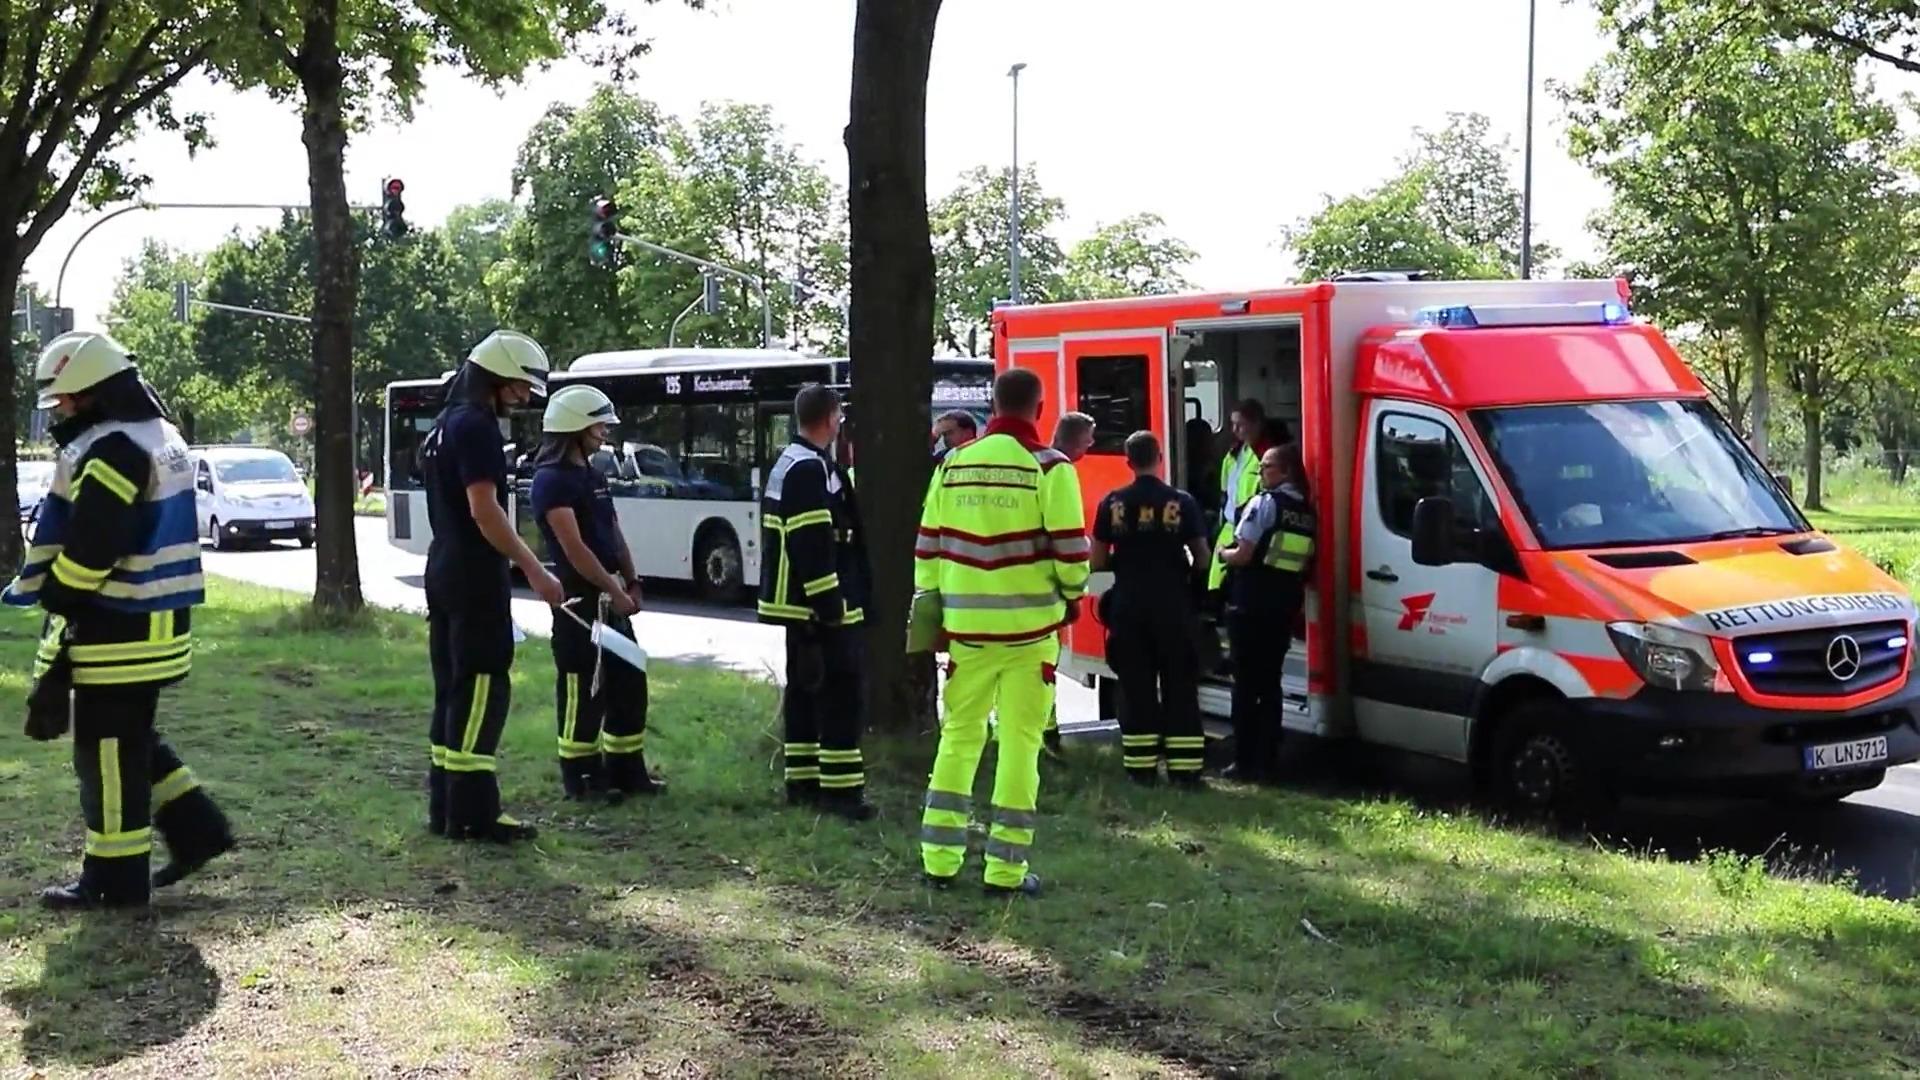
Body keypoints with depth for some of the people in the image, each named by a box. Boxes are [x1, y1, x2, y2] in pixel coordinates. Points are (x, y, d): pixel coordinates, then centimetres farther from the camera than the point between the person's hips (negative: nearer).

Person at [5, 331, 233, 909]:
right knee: (132, 739, 21)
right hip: (157, 624, 10)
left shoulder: (114, 450, -19)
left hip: (117, 633, -10)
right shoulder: (159, 436, 14)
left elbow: (87, 550, -21)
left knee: (108, 750, -1)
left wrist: (54, 600, -6)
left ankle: (115, 880, 7)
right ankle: (196, 828, 21)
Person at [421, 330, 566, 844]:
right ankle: (473, 813, -5)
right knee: (482, 690, -6)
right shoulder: (477, 427, -15)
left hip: (444, 574, 10)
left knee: (453, 689, 12)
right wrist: (536, 571, -19)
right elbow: (485, 511, -21)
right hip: (476, 578, -10)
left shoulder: (446, 424, 16)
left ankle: (445, 806, 16)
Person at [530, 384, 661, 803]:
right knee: (583, 689, -2)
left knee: (629, 682, 12)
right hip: (579, 597, -9)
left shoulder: (594, 475, 15)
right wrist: (613, 590, -16)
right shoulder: (552, 479, -15)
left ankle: (627, 770, 21)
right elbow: (574, 548, -20)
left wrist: (631, 583, 7)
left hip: (611, 595, 9)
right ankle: (580, 777, 6)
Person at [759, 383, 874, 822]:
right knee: (840, 691, -9)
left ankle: (802, 781, 20)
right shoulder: (813, 469, -17)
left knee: (805, 687, 14)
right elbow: (814, 543, -24)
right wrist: (831, 604, -22)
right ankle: (841, 787, -9)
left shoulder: (787, 464, 16)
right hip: (819, 604, -11)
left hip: (795, 603, 11)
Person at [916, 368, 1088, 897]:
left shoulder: (954, 464, 6)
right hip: (1029, 625, -4)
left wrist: (933, 604, 16)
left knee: (959, 736, 13)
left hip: (965, 623, 4)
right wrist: (1072, 592, 9)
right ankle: (1005, 868, 6)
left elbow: (928, 546, 7)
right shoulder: (1050, 467, -7)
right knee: (1020, 743, 3)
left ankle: (940, 858, 15)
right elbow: (1069, 545, -10)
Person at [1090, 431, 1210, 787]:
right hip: (1172, 604, -1)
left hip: (1128, 605, 1)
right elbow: (1202, 558, 0)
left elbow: (1098, 561, 2)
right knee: (1180, 686, 5)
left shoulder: (1112, 503, -1)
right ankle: (1185, 768, 4)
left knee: (1135, 686, 7)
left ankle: (1141, 767, 7)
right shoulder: (1182, 502, -4)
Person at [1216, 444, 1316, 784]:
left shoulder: (1265, 503, -10)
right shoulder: (1308, 512, 11)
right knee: (1269, 683, 12)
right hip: (1286, 605, 6)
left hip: (1250, 603, -6)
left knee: (1245, 683, 0)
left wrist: (1223, 553, 5)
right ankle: (1265, 762, 11)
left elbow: (1243, 555, -14)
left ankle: (1245, 761, 0)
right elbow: (1307, 567, 12)